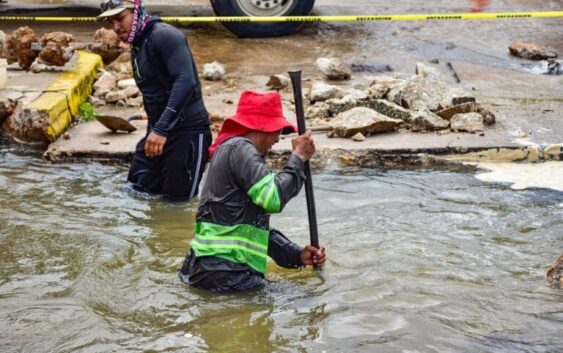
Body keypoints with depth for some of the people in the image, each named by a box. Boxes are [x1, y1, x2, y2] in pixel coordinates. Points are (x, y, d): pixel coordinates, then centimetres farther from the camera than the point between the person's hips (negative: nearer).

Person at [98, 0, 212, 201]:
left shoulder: (165, 36, -15)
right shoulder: (137, 47, 14)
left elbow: (186, 81, -28)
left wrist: (162, 129, -33)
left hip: (188, 131, -9)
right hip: (157, 131, 9)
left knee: (178, 199, -5)